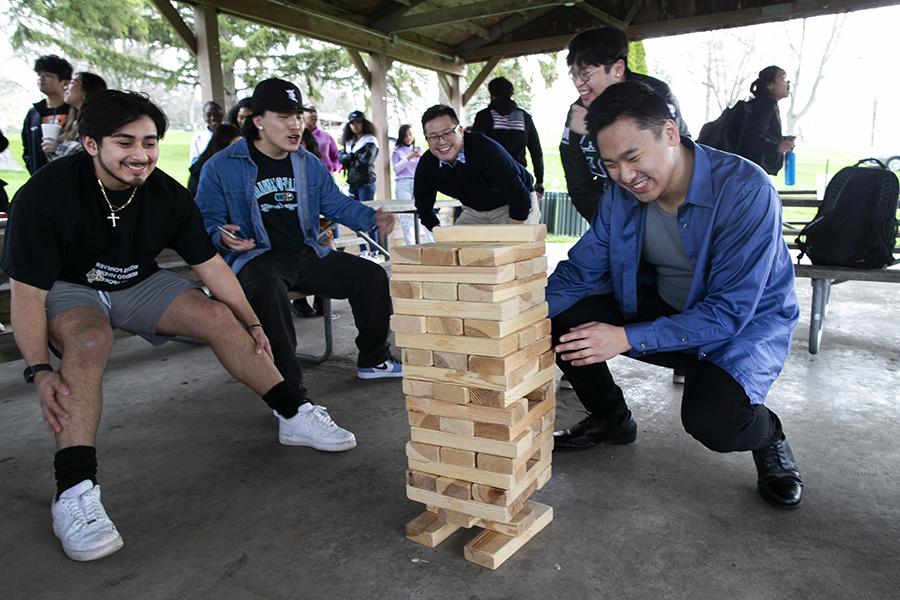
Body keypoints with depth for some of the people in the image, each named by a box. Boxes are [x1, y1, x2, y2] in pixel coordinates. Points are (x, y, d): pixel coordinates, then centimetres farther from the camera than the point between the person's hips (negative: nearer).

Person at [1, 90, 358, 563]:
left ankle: (294, 416, -5)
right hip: (65, 289, -3)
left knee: (218, 316, -16)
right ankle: (74, 491, -37)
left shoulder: (167, 195, -13)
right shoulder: (45, 195, -24)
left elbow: (209, 263, -5)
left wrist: (253, 325, -9)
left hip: (138, 284, 4)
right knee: (90, 338, -37)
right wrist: (39, 371, -37)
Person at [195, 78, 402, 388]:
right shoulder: (221, 167, -3)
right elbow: (207, 221, -1)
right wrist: (222, 237, -25)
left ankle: (373, 360, 15)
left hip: (307, 255, 6)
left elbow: (337, 204, 16)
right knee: (269, 291, -40)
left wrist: (373, 218, -2)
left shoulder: (310, 164, 13)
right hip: (256, 259, -5)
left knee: (372, 276, -4)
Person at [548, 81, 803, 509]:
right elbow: (578, 272, -4)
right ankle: (611, 419, 12)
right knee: (563, 320, -15)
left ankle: (768, 437, 7)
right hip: (661, 305, 5)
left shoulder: (746, 191, -28)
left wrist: (627, 338, -37)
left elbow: (730, 311, -30)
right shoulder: (620, 194, -10)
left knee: (711, 419, -33)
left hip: (746, 323, -5)